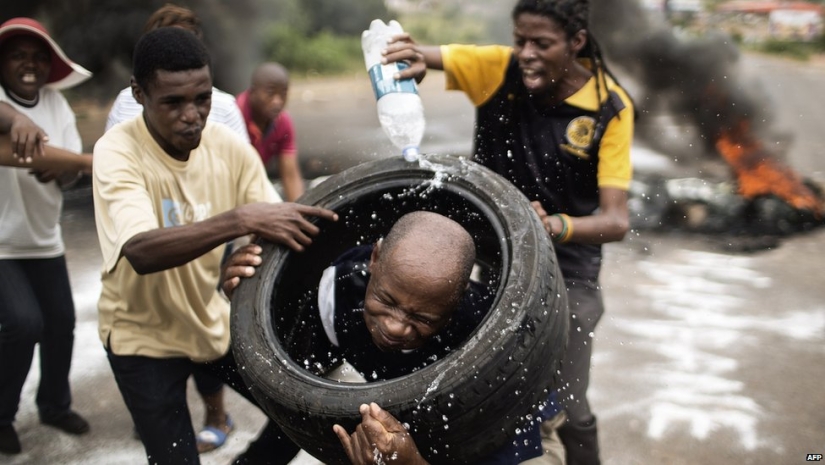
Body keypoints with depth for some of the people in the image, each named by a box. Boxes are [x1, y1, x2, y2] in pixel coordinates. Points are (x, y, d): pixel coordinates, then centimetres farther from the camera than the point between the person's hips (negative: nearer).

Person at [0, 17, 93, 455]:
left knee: (61, 322, 9)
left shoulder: (56, 102, 2)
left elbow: (71, 168, -5)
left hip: (44, 239, 6)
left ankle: (55, 405, 32)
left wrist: (57, 167, -27)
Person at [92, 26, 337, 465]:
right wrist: (240, 219, -51)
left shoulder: (230, 146, -11)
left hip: (219, 321, 4)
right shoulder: (116, 152, -24)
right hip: (145, 335, -4)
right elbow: (142, 252, -40)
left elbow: (278, 235, -7)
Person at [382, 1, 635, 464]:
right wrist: (413, 57, -34)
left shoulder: (610, 108, -16)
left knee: (568, 407, 1)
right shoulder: (497, 68, -11)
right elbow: (391, 54, -10)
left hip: (566, 272, -2)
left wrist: (556, 227, -43)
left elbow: (615, 220, -22)